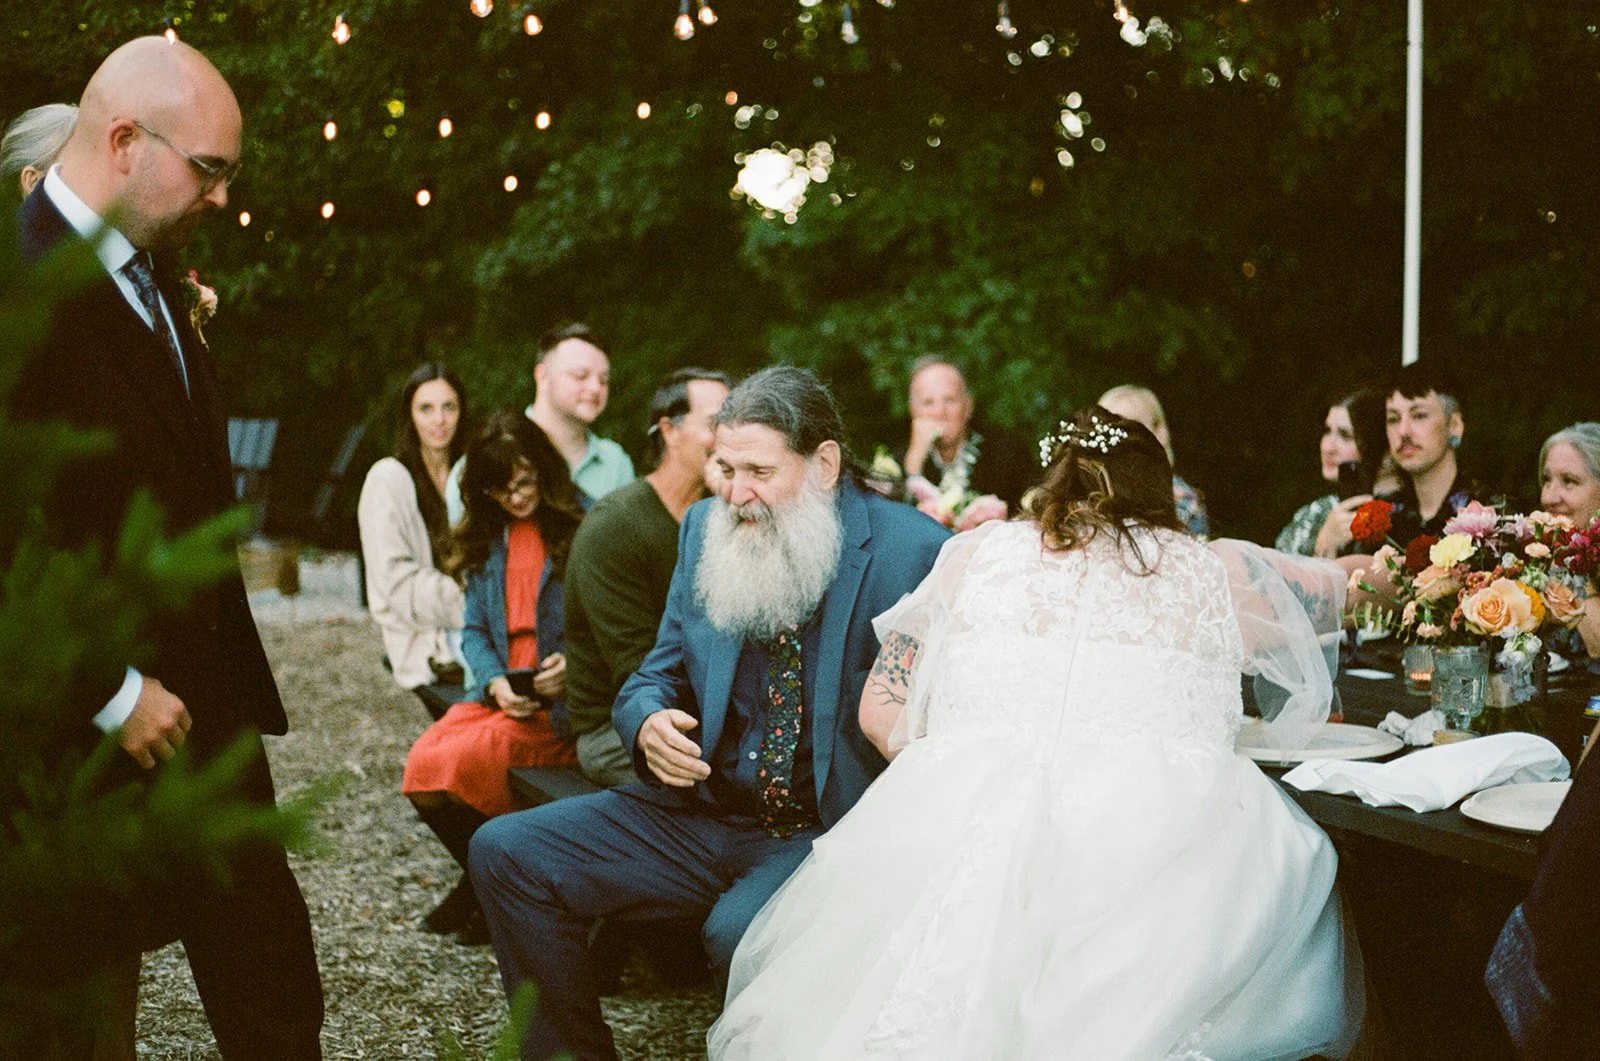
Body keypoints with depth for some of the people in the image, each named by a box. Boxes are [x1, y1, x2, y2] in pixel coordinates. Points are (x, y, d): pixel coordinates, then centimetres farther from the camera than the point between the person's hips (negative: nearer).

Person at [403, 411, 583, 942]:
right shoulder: (486, 539, 15)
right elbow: (474, 630, 13)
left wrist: (576, 662, -19)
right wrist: (495, 683, -6)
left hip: (562, 704, -5)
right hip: (497, 696, 6)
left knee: (464, 762, -27)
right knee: (422, 766, -19)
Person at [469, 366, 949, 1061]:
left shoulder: (915, 553, -10)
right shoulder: (707, 528, 7)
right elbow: (658, 676, 16)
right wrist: (649, 724, -8)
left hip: (829, 830, -6)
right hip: (699, 813, 6)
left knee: (740, 932, -36)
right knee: (505, 852, -7)